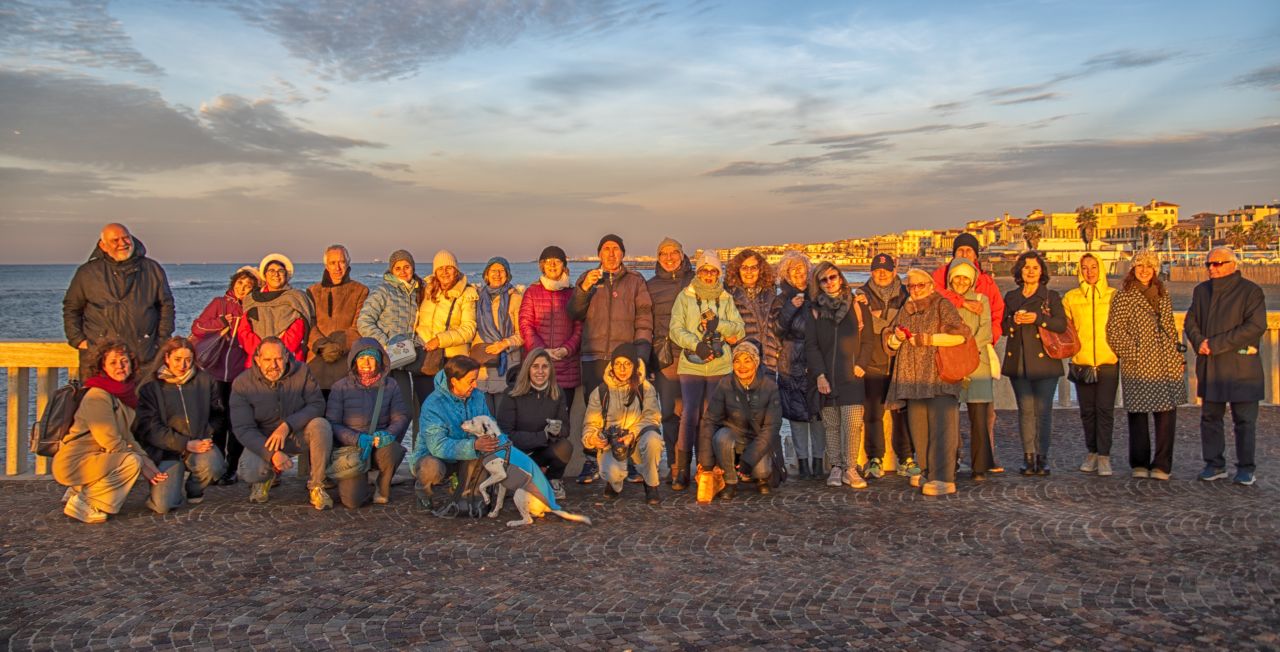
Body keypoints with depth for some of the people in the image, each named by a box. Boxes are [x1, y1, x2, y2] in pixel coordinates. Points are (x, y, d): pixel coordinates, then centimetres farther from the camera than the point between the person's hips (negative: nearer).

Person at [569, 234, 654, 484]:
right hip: (594, 355, 1)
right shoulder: (587, 278, 15)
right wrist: (584, 288, -11)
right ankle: (591, 461, 7)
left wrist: (642, 349, -5)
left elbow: (644, 319, 7)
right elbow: (574, 313, 5)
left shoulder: (636, 281, 13)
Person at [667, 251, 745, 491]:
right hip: (691, 365, -2)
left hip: (719, 366, 2)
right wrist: (696, 345, -15)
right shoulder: (685, 297, 7)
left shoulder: (726, 299, 14)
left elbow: (739, 329, 7)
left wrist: (718, 323, -9)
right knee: (689, 415, -11)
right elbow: (676, 329, -2)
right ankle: (681, 470, -6)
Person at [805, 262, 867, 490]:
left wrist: (861, 363, -4)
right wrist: (819, 374, -4)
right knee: (831, 425, 3)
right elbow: (811, 345, 5)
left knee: (853, 423, -9)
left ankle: (850, 468, -1)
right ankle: (835, 467, 11)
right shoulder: (816, 310, 9)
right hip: (826, 376, 1)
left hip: (852, 376, -1)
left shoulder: (854, 305, 7)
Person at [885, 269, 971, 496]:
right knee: (918, 427, 6)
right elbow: (890, 345, 21)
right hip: (913, 379, 6)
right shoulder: (906, 310, 18)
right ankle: (927, 472, 18)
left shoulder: (942, 305, 0)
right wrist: (897, 337, -1)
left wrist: (929, 339, -16)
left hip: (940, 377, -6)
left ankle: (943, 479, -13)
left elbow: (960, 335, -14)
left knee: (940, 426, -11)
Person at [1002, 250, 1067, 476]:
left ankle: (1042, 457, 3)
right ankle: (1028, 457, 6)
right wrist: (1014, 320, -7)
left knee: (1043, 410, -3)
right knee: (1025, 409, 2)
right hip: (1018, 362, 2)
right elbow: (1002, 327, 13)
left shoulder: (1051, 297, 6)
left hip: (1044, 361, -2)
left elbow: (1062, 324, -5)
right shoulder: (1011, 297, 14)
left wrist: (1038, 318, -16)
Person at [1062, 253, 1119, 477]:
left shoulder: (1113, 296, 4)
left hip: (1108, 362, -1)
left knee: (1105, 409, -4)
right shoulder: (1071, 297, 6)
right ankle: (1092, 452, 21)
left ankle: (1104, 455, 1)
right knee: (1087, 410, 9)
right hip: (1082, 363, 1)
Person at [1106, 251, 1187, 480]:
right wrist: (1133, 355, -10)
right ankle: (1139, 464, 14)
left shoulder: (1163, 295, 16)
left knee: (1167, 413, 2)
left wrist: (1179, 356, 15)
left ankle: (1161, 465, 9)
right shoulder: (1124, 296, -1)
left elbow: (1170, 328, 21)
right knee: (1138, 414, 2)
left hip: (1167, 364, 4)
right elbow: (1114, 332, -5)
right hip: (1139, 365, -4)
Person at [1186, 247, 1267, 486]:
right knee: (1209, 417, 8)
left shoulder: (1250, 291, -4)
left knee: (1244, 419, 2)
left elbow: (1256, 326, -14)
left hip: (1241, 366, -5)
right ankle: (1214, 465, 17)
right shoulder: (1201, 291, 14)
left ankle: (1245, 468, 11)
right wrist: (1199, 342, -10)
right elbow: (1190, 322, 13)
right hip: (1209, 366, 5)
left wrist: (1215, 344, -17)